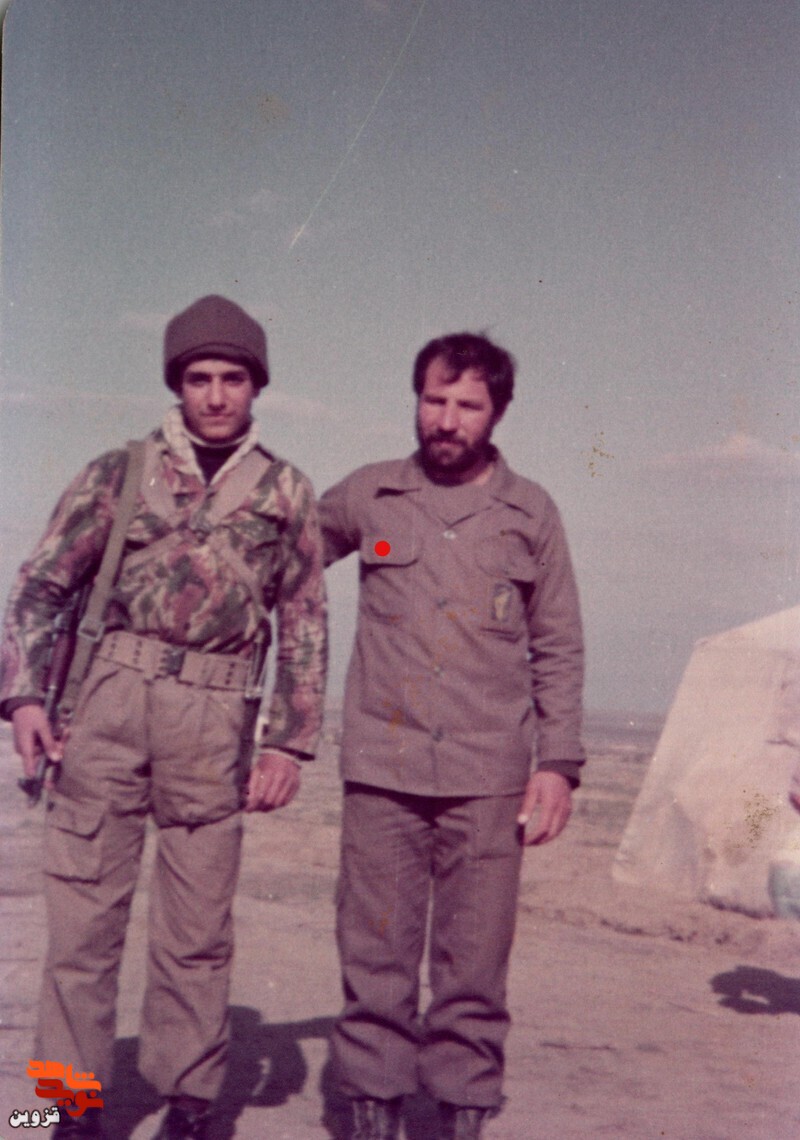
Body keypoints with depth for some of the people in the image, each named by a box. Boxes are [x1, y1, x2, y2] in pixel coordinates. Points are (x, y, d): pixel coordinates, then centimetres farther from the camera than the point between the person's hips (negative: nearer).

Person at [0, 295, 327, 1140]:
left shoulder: (286, 492, 12)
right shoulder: (119, 473, 11)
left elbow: (304, 625, 11)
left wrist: (289, 742, 4)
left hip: (211, 721, 0)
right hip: (108, 699, 0)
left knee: (197, 925, 4)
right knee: (83, 909, 1)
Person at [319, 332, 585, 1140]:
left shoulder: (530, 513, 8)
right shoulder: (365, 497, 7)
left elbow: (558, 649, 10)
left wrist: (558, 761, 3)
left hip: (488, 779, 0)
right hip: (382, 771, 0)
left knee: (474, 963, 3)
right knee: (375, 958, 4)